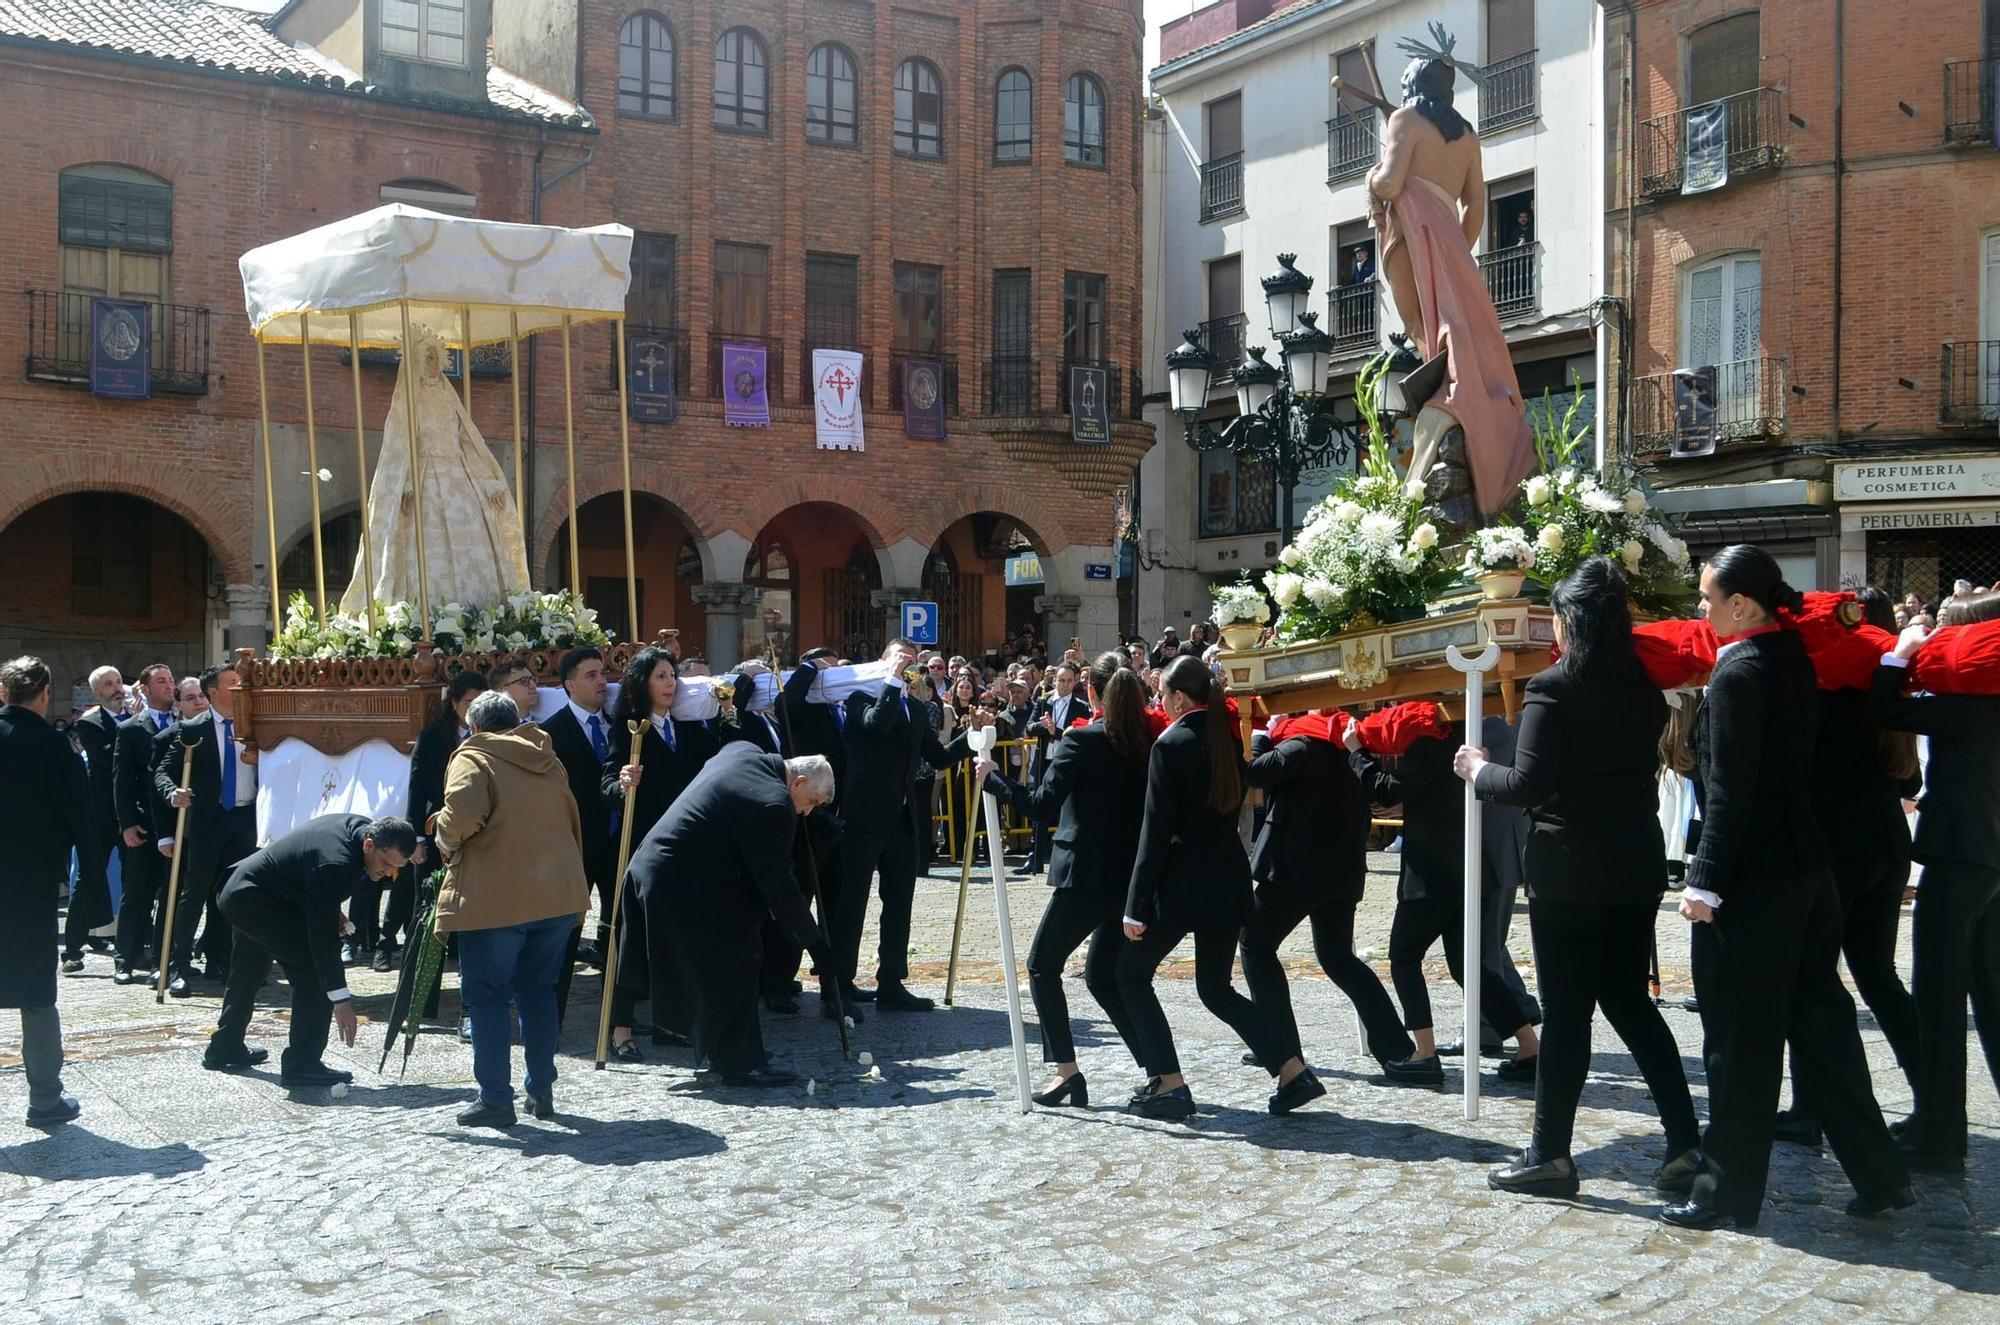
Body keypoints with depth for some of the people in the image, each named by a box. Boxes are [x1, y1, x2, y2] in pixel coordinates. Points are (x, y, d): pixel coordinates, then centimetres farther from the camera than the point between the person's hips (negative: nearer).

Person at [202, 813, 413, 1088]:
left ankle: (225, 1049, 45)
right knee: (314, 974, -13)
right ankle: (302, 1066, -9)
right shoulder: (335, 864, -33)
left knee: (247, 975, 27)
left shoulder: (365, 827, -6)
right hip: (256, 900, -11)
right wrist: (341, 999, -28)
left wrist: (333, 910, 3)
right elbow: (323, 935, -31)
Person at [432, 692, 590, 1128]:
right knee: (538, 992, 17)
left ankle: (496, 1099, 3)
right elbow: (573, 826, 19)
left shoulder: (473, 758, -4)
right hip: (558, 895, 6)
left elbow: (463, 813, -22)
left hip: (494, 898, -6)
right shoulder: (549, 762, 16)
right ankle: (542, 1091, 20)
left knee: (487, 995, 4)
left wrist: (448, 842, -2)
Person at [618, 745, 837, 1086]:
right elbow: (778, 886, -17)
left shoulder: (742, 751, 5)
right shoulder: (773, 805, -21)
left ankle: (715, 1051, 27)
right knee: (732, 968, -3)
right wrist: (813, 942, -10)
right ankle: (740, 1061, 3)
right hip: (687, 885, -10)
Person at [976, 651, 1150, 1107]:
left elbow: (1042, 804, -17)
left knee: (1043, 966, 10)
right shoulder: (1147, 742, 5)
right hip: (1134, 876, 6)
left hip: (1087, 876, -6)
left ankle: (1067, 1070, 0)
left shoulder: (1082, 741, -12)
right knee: (1104, 976, 17)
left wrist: (992, 777, -6)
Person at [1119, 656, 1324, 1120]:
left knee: (1132, 975, 11)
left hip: (1182, 885, -7)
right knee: (1216, 988, 18)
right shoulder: (1228, 738, 7)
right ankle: (1293, 1072, 7)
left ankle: (1169, 1083, 4)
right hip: (1228, 882, 7)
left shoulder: (1171, 743, -13)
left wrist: (1136, 904, -14)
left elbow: (1157, 829, -16)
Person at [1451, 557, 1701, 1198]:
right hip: (1637, 863, 6)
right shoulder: (1644, 689, 6)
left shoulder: (1552, 689, -14)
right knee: (1631, 1000, 14)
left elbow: (1529, 785, -18)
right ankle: (1684, 1145, 11)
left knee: (1566, 1011, 1)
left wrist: (1478, 769, 0)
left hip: (1569, 871, -6)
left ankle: (1551, 1155, 9)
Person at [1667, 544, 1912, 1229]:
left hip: (1753, 881, -8)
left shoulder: (1738, 673, -15)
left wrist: (1705, 881, -17)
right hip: (1807, 870, 9)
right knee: (1818, 1019, 15)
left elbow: (1729, 791, -18)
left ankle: (1729, 1190, 10)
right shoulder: (1793, 657, 10)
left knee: (1740, 1037, 0)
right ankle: (1878, 1174, 21)